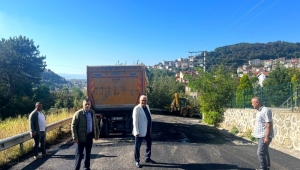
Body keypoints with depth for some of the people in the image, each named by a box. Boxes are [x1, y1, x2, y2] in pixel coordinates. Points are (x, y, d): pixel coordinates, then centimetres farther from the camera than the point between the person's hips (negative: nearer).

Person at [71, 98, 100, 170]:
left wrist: (97, 134, 9)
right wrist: (75, 137, -17)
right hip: (81, 137, -5)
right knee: (79, 154, 1)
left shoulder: (92, 113, 6)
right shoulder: (78, 113, -12)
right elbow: (73, 126, -13)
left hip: (89, 136, 6)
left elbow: (95, 124, 13)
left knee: (88, 153, 17)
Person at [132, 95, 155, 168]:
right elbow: (135, 121, -18)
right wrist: (137, 132, -22)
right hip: (140, 131, -8)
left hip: (147, 130, 8)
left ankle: (147, 158, 37)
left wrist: (150, 128, 18)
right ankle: (137, 161, 18)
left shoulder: (147, 106, 8)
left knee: (149, 143, 19)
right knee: (137, 146, 4)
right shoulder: (137, 109, -16)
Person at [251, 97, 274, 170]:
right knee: (265, 152, 18)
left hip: (264, 136, -10)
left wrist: (267, 136, -23)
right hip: (261, 136, 10)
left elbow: (269, 124, -21)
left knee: (260, 153, -10)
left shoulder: (266, 110, -17)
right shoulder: (259, 111, 12)